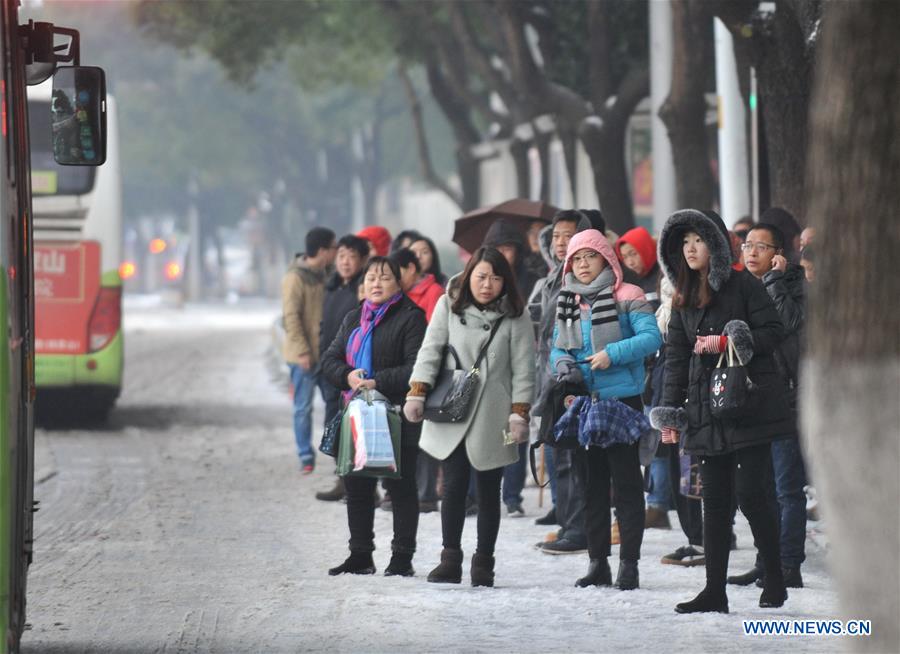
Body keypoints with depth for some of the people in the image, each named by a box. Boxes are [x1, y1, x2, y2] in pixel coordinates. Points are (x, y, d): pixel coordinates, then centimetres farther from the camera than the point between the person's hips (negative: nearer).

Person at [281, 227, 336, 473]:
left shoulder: (323, 275, 9)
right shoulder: (295, 278, -12)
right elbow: (291, 317, -15)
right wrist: (302, 351, -18)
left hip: (325, 351, 7)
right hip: (305, 354, -7)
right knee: (303, 407, 2)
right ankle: (306, 456, 9)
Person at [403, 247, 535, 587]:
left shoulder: (515, 316, 0)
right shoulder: (449, 306, 4)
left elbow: (523, 368, 0)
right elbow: (431, 350, 1)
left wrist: (519, 414, -7)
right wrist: (417, 393, -11)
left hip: (492, 418, -1)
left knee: (489, 492, 4)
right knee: (454, 486, -4)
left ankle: (484, 562, 12)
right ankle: (450, 559, 3)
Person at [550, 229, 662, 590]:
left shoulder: (627, 297, -5)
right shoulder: (567, 303, 12)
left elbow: (652, 337, -14)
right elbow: (557, 348, 15)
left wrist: (612, 354, -23)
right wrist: (563, 365, -8)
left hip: (621, 399, -6)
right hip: (582, 401, 6)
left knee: (626, 484, -3)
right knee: (592, 485, 10)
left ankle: (629, 564, -1)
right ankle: (598, 563, 17)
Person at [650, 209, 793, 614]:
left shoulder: (743, 286, -3)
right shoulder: (683, 298, 15)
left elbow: (774, 332, -7)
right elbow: (675, 357, 15)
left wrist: (726, 342, -16)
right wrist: (670, 412, 8)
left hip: (748, 405, -6)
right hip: (705, 409, 6)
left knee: (748, 493, -8)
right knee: (714, 500, 4)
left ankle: (775, 580, 7)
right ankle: (715, 591, 4)